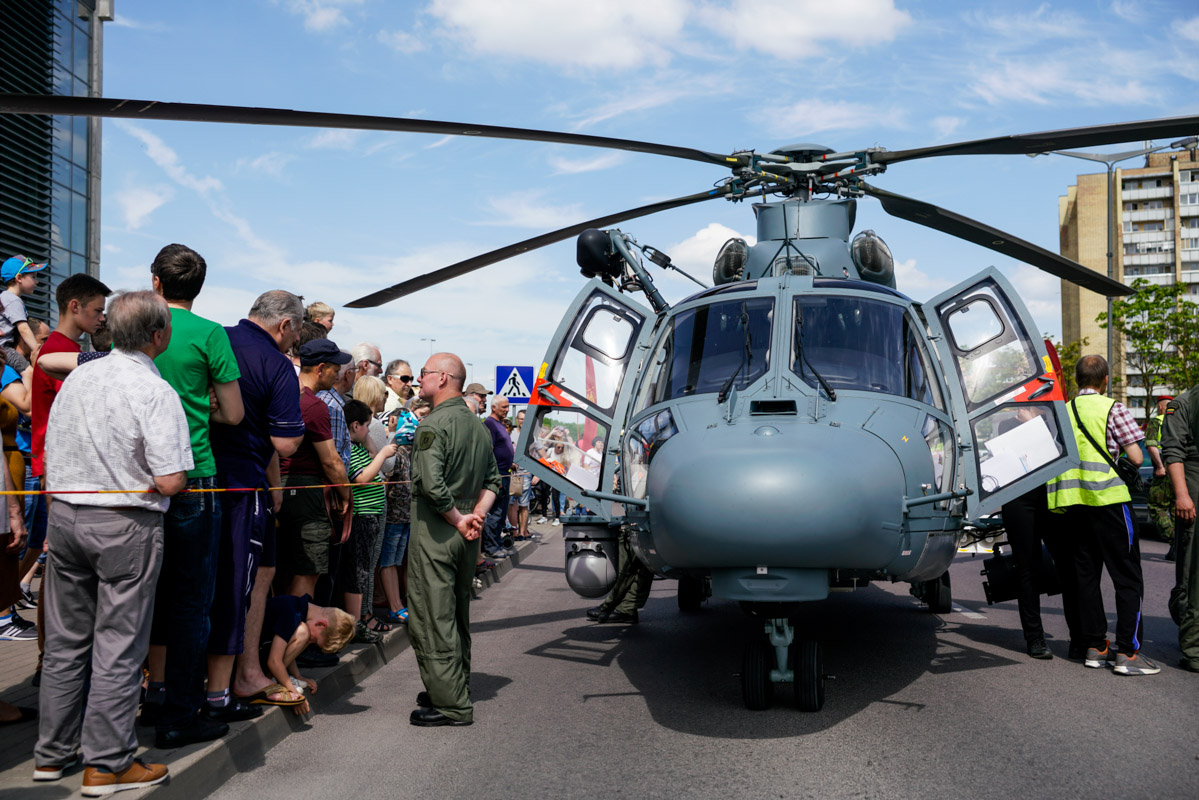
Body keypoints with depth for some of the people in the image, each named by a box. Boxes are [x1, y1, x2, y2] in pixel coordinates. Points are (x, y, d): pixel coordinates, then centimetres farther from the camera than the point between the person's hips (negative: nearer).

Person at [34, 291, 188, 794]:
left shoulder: (77, 377, 5)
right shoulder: (156, 393, -15)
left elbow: (50, 453, 13)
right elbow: (170, 482, -20)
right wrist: (178, 479, 2)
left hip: (64, 516, 6)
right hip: (125, 526, -6)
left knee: (65, 641, 15)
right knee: (117, 648, 2)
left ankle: (52, 753, 25)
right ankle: (107, 764, 9)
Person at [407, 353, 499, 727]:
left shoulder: (434, 424, -14)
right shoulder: (478, 426, 13)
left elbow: (431, 482, -25)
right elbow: (492, 480, 16)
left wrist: (458, 520, -14)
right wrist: (476, 516, 5)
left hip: (435, 531, -9)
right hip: (466, 538, 9)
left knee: (431, 619, -3)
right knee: (457, 616, 18)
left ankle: (451, 705, -2)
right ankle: (457, 692, 27)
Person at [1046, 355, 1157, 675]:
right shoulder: (1112, 408, -4)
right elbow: (1136, 457, -7)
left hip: (1073, 501, 5)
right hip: (1107, 498, -5)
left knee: (1086, 574, 11)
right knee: (1127, 577, 0)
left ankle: (1095, 647, 15)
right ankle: (1127, 652, -5)